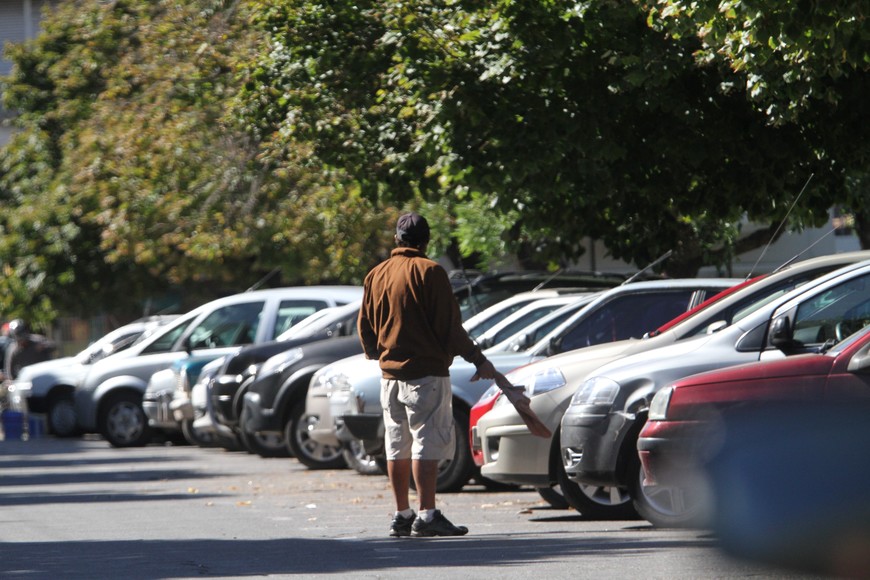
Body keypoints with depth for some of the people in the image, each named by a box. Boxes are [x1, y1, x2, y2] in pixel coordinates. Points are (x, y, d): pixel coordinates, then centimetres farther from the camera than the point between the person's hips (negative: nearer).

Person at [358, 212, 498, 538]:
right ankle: (427, 515, -13)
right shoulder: (429, 272, -8)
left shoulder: (375, 276, 10)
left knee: (398, 447, 11)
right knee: (427, 445, -7)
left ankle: (402, 516, 13)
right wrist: (477, 360, -5)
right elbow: (450, 326, -11)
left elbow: (365, 328, 15)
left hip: (390, 374, 6)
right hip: (426, 371, -6)